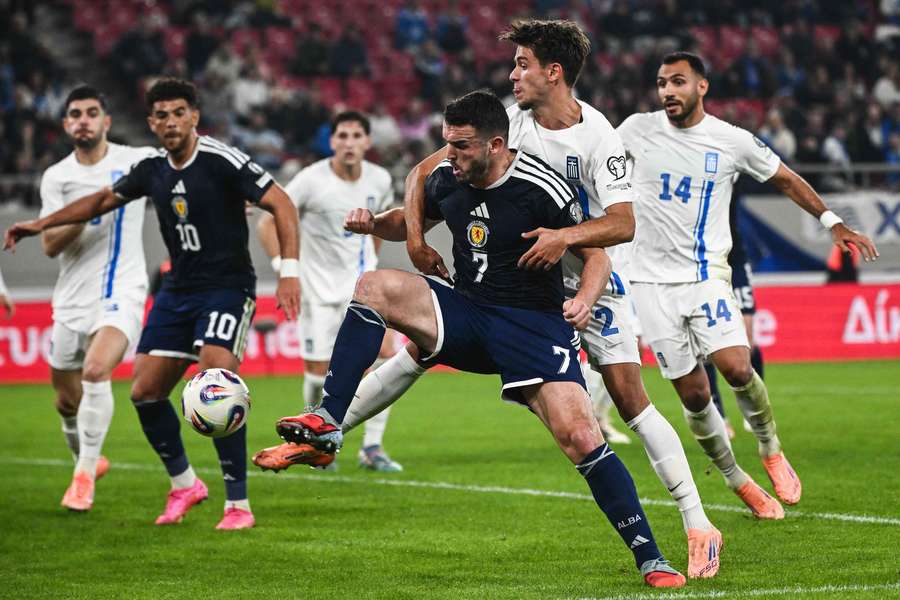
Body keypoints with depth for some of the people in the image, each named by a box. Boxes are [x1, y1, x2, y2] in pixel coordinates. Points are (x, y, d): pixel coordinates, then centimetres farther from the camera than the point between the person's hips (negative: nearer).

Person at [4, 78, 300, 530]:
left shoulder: (222, 161, -15)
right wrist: (42, 224, 20)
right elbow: (104, 199, 22)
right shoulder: (153, 170, 5)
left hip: (227, 286, -7)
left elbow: (281, 205, -16)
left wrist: (289, 271, -26)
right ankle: (184, 485, 26)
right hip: (178, 289, 7)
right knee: (145, 392, 4)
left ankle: (238, 504, -14)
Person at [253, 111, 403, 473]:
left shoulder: (380, 180, 0)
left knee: (386, 354, -13)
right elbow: (268, 223, -8)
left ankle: (372, 448, -4)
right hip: (319, 289, -3)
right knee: (318, 371, -2)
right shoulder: (312, 180, -13)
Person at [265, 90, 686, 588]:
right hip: (466, 314, 5)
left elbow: (597, 255, -7)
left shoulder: (543, 189, -16)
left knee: (579, 436, -21)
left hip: (533, 324, -5)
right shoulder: (446, 179, 1)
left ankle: (649, 559, -11)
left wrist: (585, 299, -26)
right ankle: (327, 426, -19)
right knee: (374, 287, -16)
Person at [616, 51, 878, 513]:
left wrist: (832, 222, 6)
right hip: (652, 280, 1)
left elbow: (786, 180, 12)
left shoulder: (733, 141, -1)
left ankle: (770, 449, 6)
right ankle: (736, 480, 18)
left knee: (736, 367, -21)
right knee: (693, 396, -1)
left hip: (707, 275, -1)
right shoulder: (637, 130, -1)